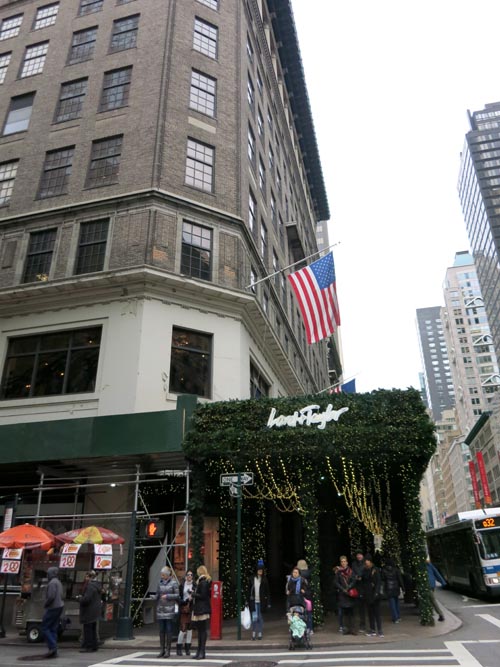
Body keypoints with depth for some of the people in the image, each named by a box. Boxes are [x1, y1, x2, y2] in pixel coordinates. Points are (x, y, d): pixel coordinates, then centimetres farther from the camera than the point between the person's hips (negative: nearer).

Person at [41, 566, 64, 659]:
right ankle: (54, 652, 10)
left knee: (45, 627, -2)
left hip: (53, 608, -9)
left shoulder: (52, 582, -14)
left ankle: (52, 647, -7)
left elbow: (51, 596, -23)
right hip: (59, 606, 9)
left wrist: (45, 605, -8)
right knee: (53, 629, 10)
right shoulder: (58, 582, 16)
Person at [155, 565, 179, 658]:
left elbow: (177, 595, -5)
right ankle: (162, 650, 15)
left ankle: (168, 650, 7)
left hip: (170, 609, -4)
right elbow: (157, 594, 16)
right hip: (160, 609, 4)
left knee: (169, 630, 0)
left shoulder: (174, 583, -4)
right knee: (161, 630, 7)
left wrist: (167, 596, -14)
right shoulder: (160, 582, 9)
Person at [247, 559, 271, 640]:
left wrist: (268, 602, 1)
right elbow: (249, 590, 5)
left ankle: (260, 633, 19)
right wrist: (248, 601, 2)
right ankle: (254, 633, 8)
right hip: (253, 601, -1)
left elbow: (267, 591, 5)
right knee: (254, 617, -6)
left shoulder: (264, 579, 3)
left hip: (261, 602, 1)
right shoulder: (251, 579, 1)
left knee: (260, 618, 7)